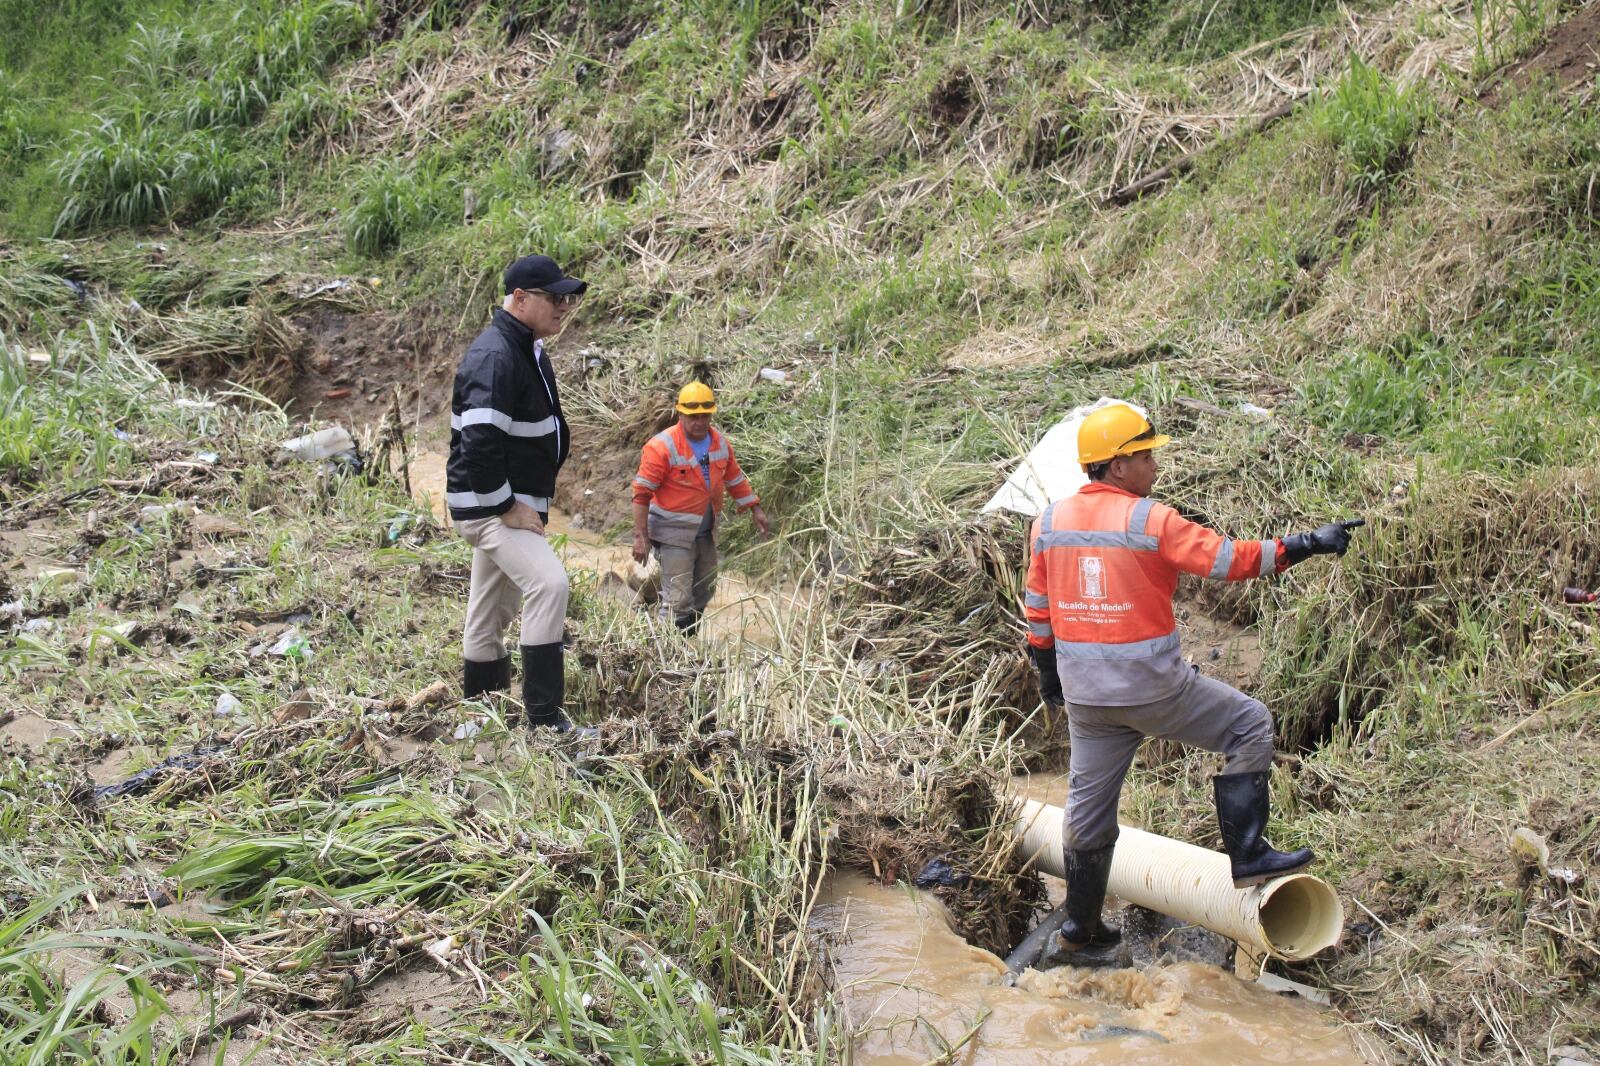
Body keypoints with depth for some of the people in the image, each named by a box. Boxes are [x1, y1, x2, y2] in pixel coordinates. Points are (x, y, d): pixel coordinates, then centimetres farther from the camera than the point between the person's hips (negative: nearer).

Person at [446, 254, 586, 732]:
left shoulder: (528, 350, 13)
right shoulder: (495, 356, -20)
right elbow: (478, 443, -27)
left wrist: (530, 501, 16)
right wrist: (506, 508, -22)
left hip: (514, 502, 10)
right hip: (489, 505, -10)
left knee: (491, 617, 16)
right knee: (550, 582, -23)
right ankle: (544, 718, -22)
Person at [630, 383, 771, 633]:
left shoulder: (720, 443, 2)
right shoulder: (662, 447, -18)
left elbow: (736, 480, 16)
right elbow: (642, 494, -18)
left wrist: (756, 510, 12)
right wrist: (640, 537, -22)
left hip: (706, 533, 7)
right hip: (674, 534, -7)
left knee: (704, 593, 19)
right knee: (679, 600, -11)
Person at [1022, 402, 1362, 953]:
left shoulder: (1049, 521, 3)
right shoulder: (1149, 521, -14)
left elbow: (1037, 604, 10)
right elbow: (1228, 558, -14)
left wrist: (1047, 667, 22)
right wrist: (1305, 545, -6)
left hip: (1083, 691, 6)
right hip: (1149, 685, -6)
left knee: (1088, 800, 18)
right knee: (1249, 725, 10)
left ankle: (1081, 923, 30)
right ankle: (1246, 855, 8)